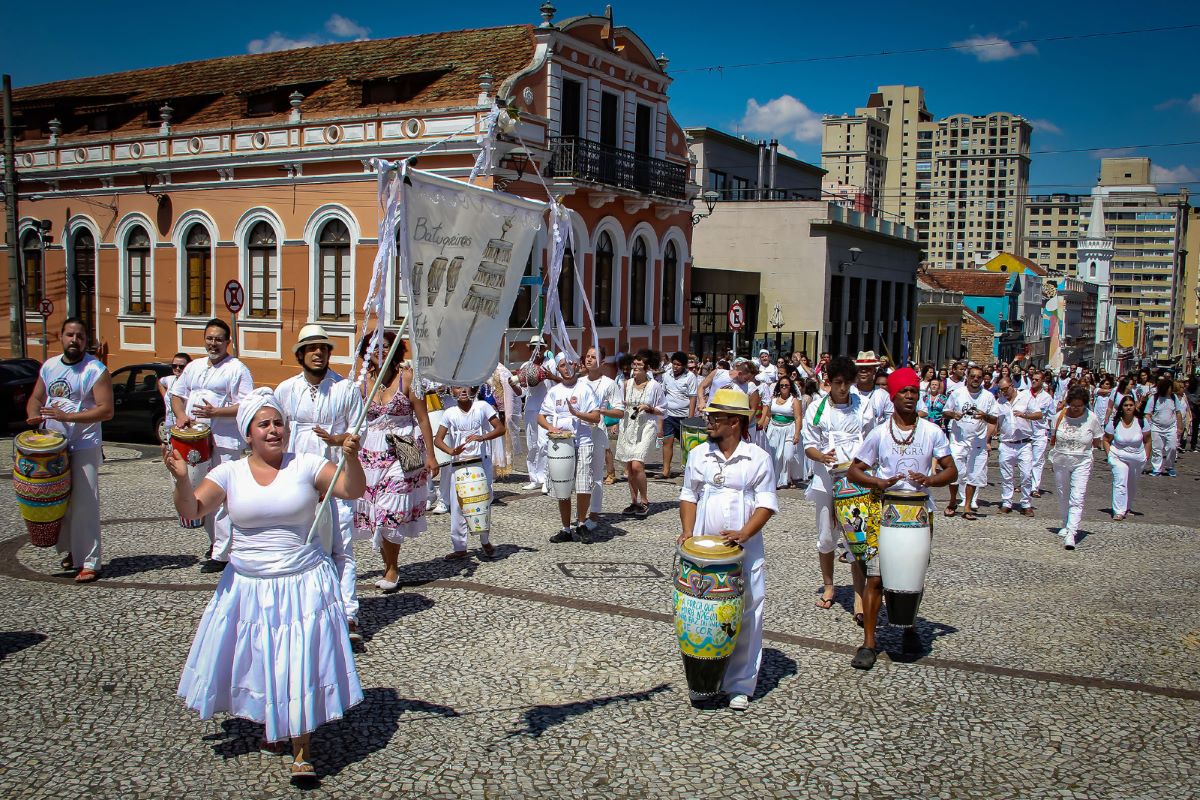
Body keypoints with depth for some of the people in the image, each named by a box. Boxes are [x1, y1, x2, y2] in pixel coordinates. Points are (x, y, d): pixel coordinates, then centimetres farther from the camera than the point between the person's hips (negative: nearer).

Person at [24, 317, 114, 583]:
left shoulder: (96, 370, -7)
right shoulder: (49, 366, 12)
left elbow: (106, 410, -14)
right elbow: (35, 398, 20)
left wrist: (68, 416, -22)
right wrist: (33, 416, -4)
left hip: (83, 448, -6)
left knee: (84, 504, -9)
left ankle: (89, 563, -7)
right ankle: (68, 551, 27)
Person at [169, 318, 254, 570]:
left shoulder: (237, 369, -3)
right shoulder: (194, 367, 18)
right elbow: (177, 394, 22)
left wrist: (215, 412, -20)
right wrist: (180, 415, 2)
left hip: (223, 443, -7)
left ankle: (222, 553, -8)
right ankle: (214, 540, 30)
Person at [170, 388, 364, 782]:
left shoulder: (306, 465, -4)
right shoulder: (230, 473, 0)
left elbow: (352, 491, -9)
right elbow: (191, 509, -6)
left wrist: (351, 458, -27)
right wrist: (181, 479, -24)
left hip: (303, 584, -2)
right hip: (248, 586, 2)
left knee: (300, 664, -2)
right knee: (258, 661, 13)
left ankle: (301, 751, 11)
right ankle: (273, 726, 40)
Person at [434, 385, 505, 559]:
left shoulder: (482, 406, -3)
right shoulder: (450, 413, 1)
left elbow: (500, 428, -5)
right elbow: (438, 439, 0)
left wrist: (483, 437, -23)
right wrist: (451, 451, -21)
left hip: (481, 461, -1)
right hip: (459, 463, 1)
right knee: (457, 505, -2)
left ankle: (485, 541, 24)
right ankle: (459, 547, 7)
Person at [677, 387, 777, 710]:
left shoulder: (758, 458, -2)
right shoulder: (699, 454, 6)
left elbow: (766, 504, -4)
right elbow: (689, 496, 12)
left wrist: (743, 533, -18)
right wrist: (688, 531, -3)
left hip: (746, 551, -2)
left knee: (745, 620, 1)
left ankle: (740, 686, 11)